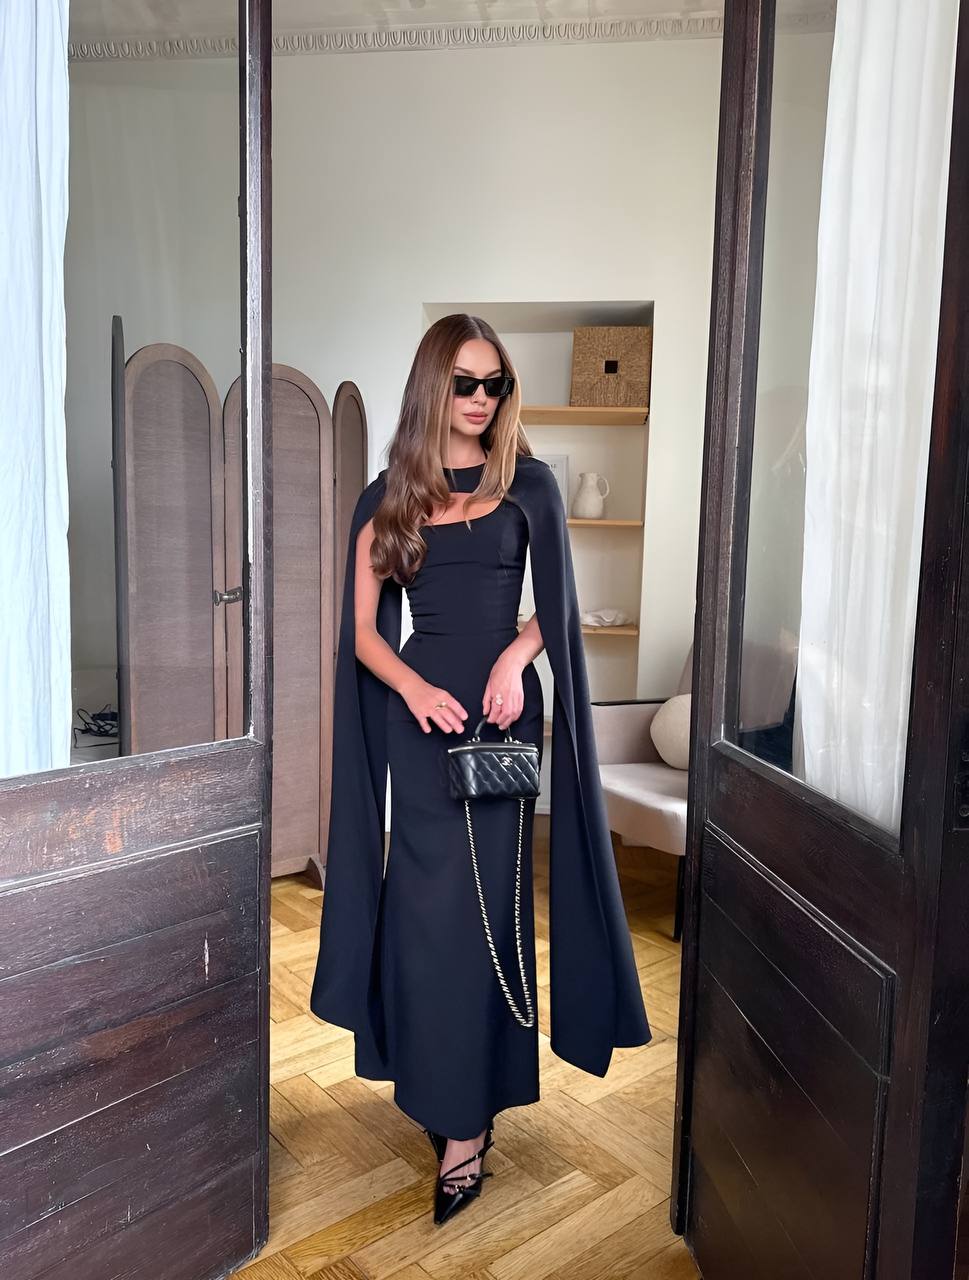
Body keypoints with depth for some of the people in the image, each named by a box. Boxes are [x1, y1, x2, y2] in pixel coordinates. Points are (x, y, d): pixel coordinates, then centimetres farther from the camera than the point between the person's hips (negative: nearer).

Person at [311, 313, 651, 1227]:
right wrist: (414, 689, -15)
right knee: (425, 903, 4)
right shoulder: (386, 498, 6)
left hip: (501, 707, -1)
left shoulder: (527, 484, 5)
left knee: (481, 902, 0)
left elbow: (555, 605, 8)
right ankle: (453, 1096, 25)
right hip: (419, 712, 1)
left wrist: (516, 657, -13)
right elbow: (364, 631, 4)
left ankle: (465, 1125, 11)